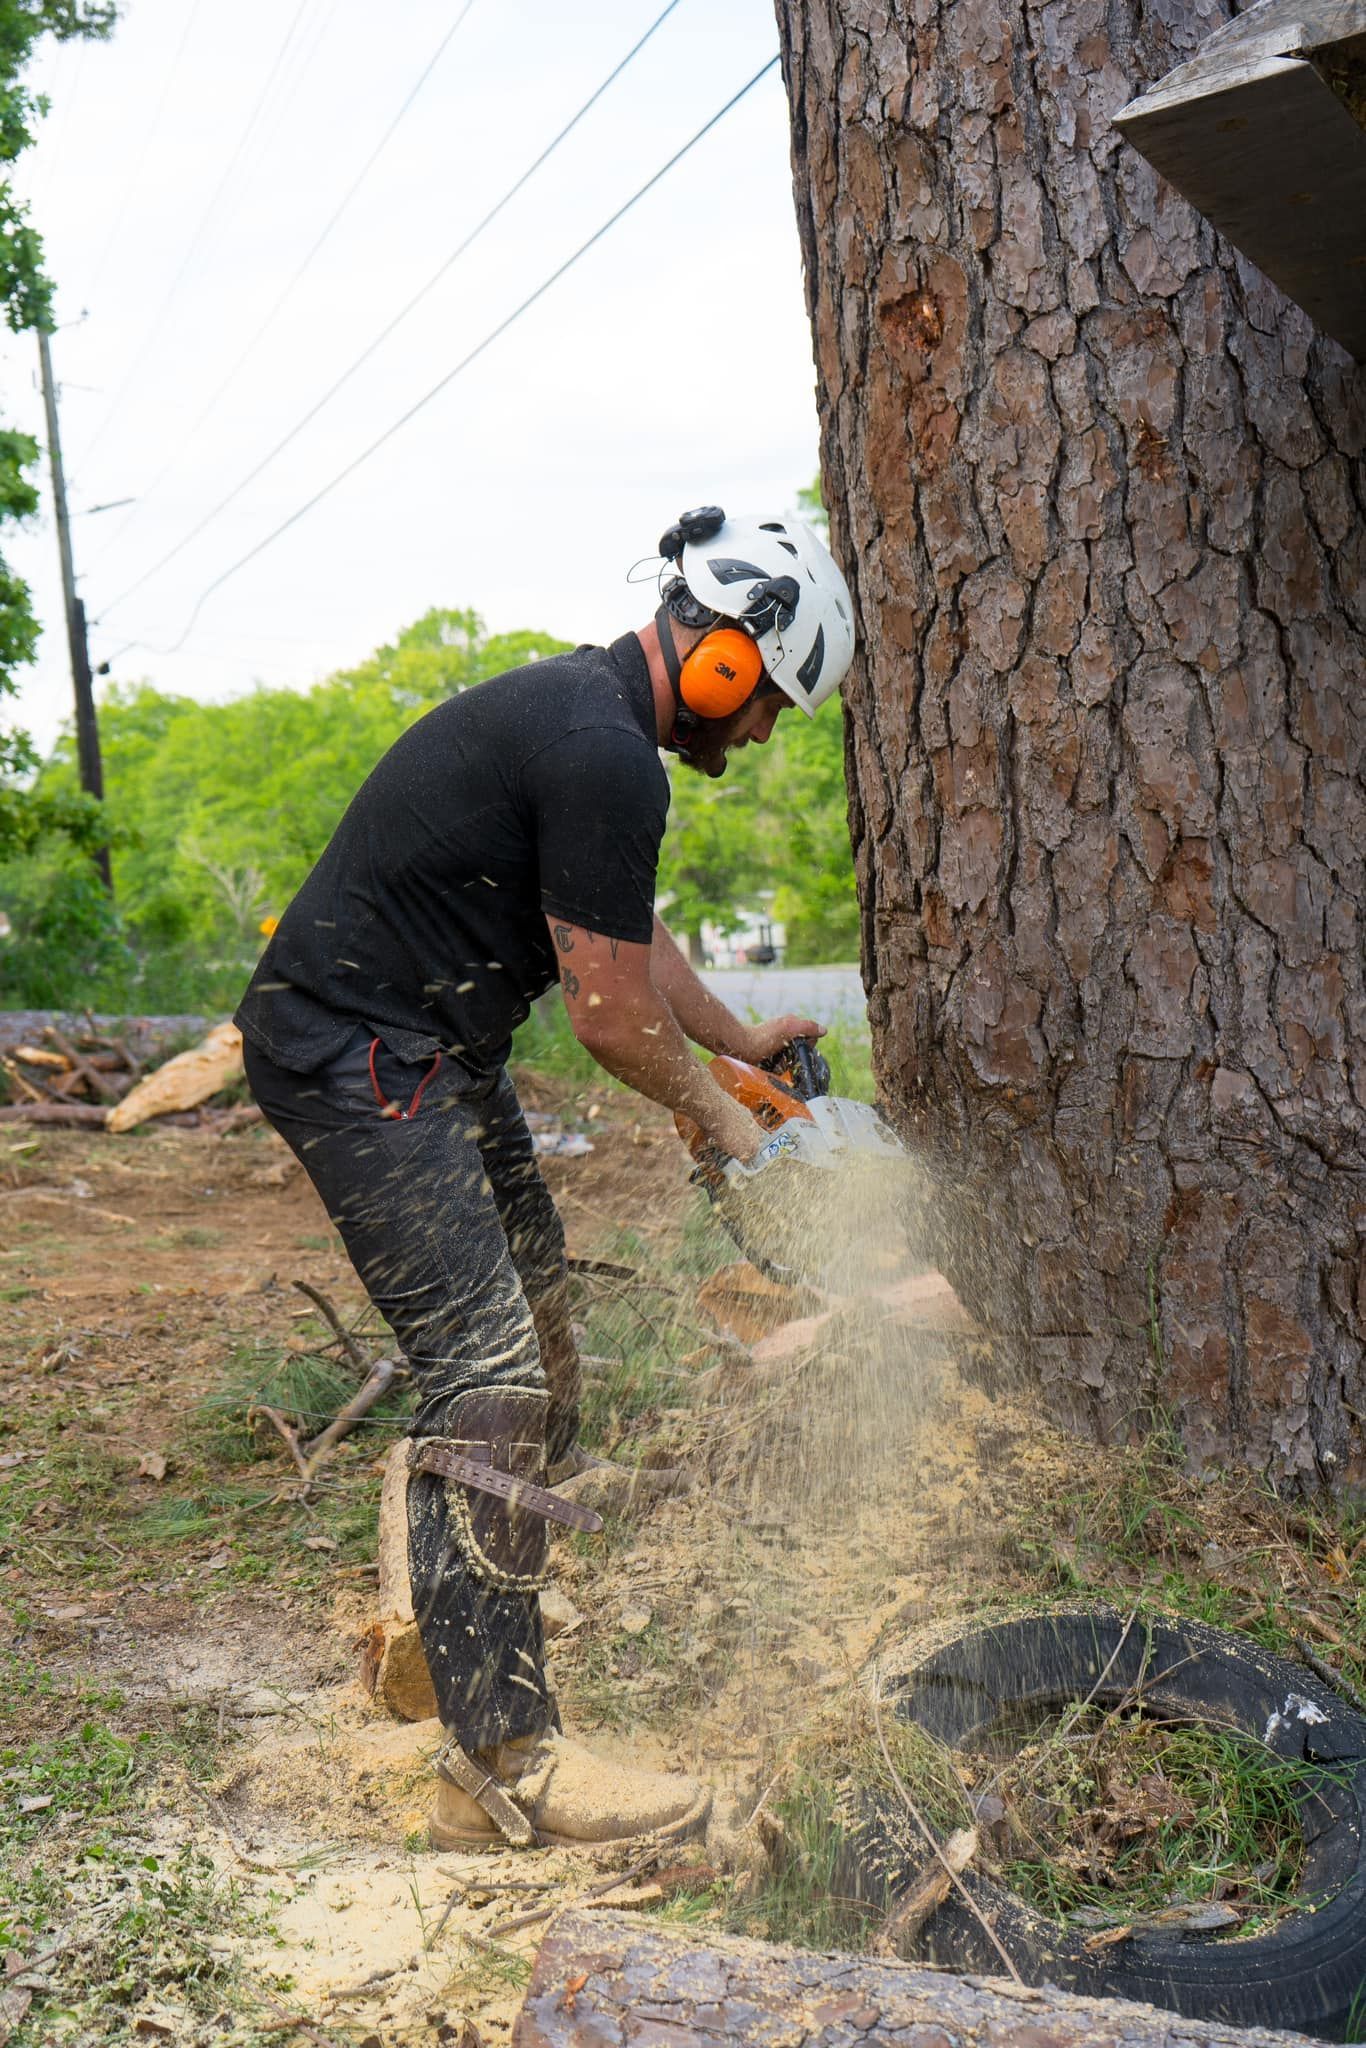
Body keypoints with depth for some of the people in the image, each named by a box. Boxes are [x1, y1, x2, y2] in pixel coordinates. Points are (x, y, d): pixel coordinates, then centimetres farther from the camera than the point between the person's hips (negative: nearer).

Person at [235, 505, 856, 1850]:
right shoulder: (604, 755, -20)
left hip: (435, 1059, 11)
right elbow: (613, 1014, -16)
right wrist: (720, 1117, 1)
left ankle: (462, 1611, 28)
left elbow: (623, 936, 25)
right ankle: (506, 1770, -7)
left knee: (536, 1362, 14)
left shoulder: (584, 714, 13)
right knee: (490, 1385, -13)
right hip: (358, 1065, -11)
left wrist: (744, 1040, 31)